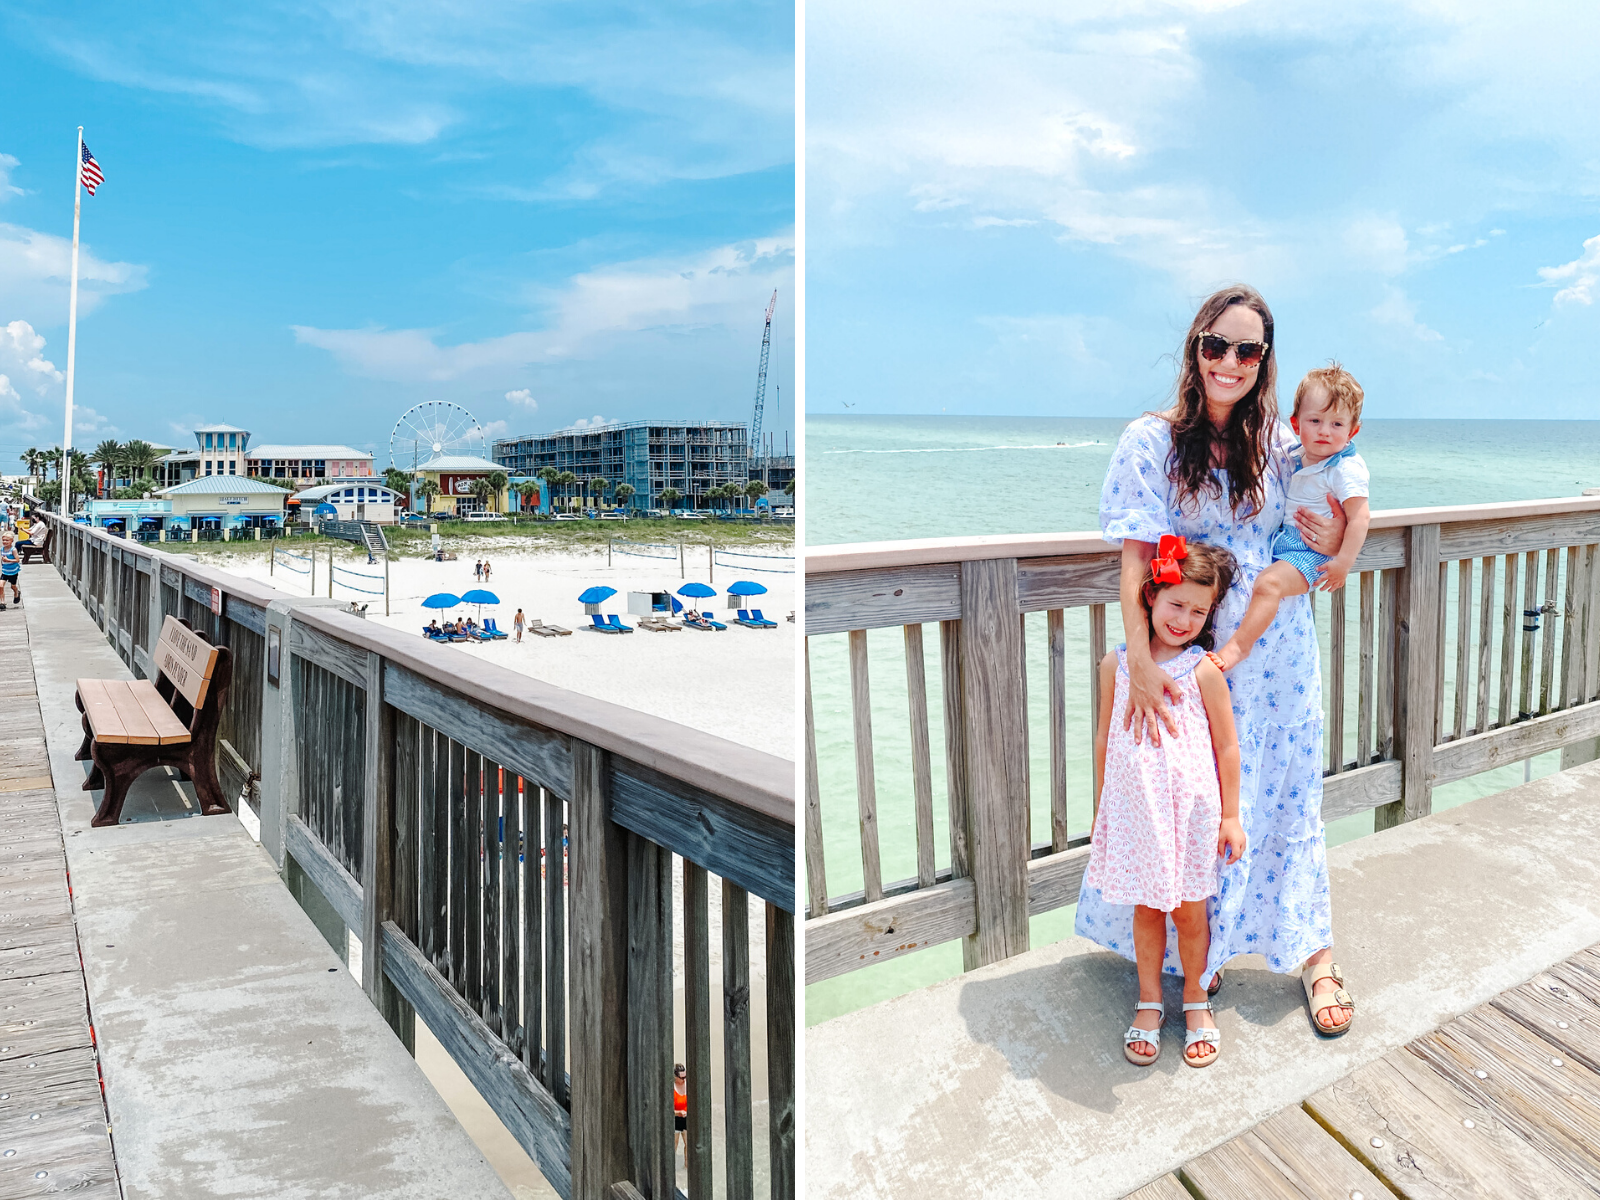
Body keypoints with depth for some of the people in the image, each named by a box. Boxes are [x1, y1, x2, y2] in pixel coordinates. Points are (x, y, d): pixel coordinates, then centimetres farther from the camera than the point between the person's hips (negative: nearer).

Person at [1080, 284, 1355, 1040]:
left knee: (1287, 796, 9)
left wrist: (1333, 544, -9)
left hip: (1278, 651, 3)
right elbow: (1135, 560, -13)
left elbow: (1305, 542, 15)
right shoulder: (1151, 441, -8)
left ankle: (1314, 954, 22)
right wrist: (1141, 659, -22)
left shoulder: (1279, 443, 4)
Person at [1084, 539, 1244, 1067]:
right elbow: (1105, 737, 8)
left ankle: (1195, 996, 33)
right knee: (1146, 908, 14)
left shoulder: (1204, 671, -9)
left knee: (1189, 909, 10)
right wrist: (1102, 802, 13)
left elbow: (1227, 747, -3)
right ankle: (1148, 1001, 31)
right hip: (1134, 806, 2)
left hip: (1190, 806, -2)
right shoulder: (1117, 664, -1)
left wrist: (1230, 816, 0)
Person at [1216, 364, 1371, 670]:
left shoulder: (1347, 469, -16)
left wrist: (1343, 563, -24)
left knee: (1268, 582, -30)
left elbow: (1360, 517, -20)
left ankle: (1240, 644, -25)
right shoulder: (1295, 456, 7)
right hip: (1279, 541, 9)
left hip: (1311, 552, -9)